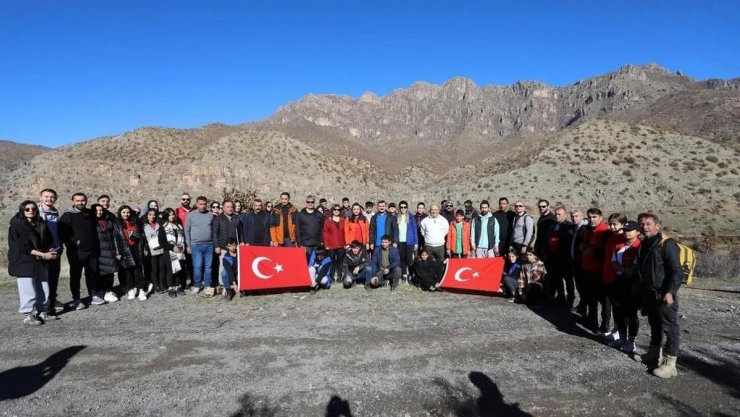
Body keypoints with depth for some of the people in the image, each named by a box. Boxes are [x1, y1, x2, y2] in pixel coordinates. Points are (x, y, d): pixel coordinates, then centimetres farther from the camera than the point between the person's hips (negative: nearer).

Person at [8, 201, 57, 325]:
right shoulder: (16, 227, -7)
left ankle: (41, 312, 20)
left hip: (41, 263, 6)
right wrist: (43, 254, -20)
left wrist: (51, 251, -8)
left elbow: (49, 241, 14)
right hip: (24, 263, -6)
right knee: (29, 291, -4)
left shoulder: (41, 224, 10)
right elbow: (23, 247, -15)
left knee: (44, 290, 8)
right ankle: (27, 315, 8)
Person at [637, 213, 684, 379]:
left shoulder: (667, 244, -14)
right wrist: (640, 290, 20)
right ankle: (654, 354, 34)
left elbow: (676, 271, -19)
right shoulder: (643, 245, 12)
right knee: (654, 325, 20)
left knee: (670, 328, -1)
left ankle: (669, 364, 3)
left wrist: (670, 292, -26)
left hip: (663, 295, -9)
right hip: (649, 295, 9)